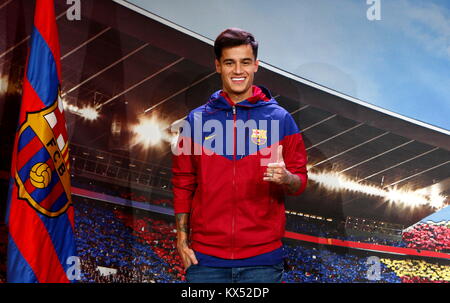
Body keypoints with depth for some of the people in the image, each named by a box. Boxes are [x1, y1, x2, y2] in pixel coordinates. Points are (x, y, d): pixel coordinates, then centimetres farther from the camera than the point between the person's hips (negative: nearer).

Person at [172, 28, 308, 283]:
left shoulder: (280, 119, 2)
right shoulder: (196, 120, 5)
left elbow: (300, 182, 3)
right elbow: (183, 183, 8)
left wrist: (285, 177, -19)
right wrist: (182, 238, 2)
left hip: (262, 259, 0)